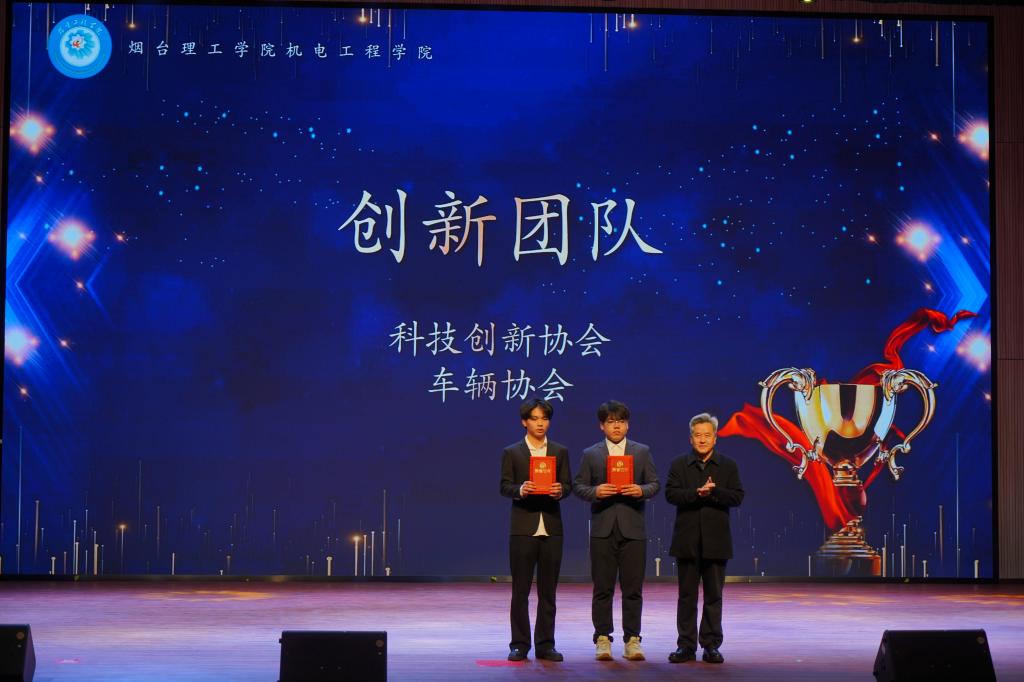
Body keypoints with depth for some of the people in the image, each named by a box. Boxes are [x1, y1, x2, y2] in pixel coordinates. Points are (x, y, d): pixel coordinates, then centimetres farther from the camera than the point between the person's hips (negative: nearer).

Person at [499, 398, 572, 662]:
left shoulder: (560, 452, 12)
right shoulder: (512, 453, 6)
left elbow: (567, 484, 8)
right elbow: (504, 486, 1)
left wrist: (560, 490, -14)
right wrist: (520, 489, -19)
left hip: (551, 526, 2)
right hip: (523, 527, -2)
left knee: (548, 590, 4)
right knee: (520, 590, 1)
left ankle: (545, 645, 9)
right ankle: (519, 645, 7)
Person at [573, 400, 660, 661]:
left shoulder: (642, 452, 10)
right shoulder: (590, 454, 8)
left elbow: (655, 484, 8)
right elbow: (578, 485, 5)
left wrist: (642, 490, -13)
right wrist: (595, 491, -14)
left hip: (633, 529, 0)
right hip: (603, 529, 0)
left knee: (633, 588, 1)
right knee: (603, 588, 2)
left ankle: (632, 639, 7)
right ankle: (602, 639, 7)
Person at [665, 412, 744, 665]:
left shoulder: (728, 466, 7)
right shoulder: (679, 464, 6)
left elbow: (737, 496, -4)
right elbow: (671, 493, -7)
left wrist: (713, 492, -17)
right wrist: (697, 493, -19)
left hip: (716, 541, 0)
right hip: (687, 540, 0)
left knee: (714, 596, 4)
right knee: (687, 595, 4)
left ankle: (711, 646, 10)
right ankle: (686, 646, 9)